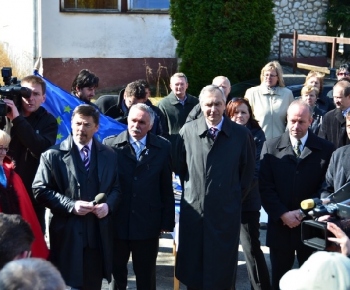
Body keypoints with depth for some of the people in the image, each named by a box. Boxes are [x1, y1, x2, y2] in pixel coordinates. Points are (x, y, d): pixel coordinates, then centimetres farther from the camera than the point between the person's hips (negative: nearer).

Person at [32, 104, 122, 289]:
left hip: (99, 234, 4)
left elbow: (117, 188, 14)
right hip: (68, 234, -3)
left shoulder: (109, 155, 10)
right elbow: (40, 190, -6)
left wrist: (108, 205, -8)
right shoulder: (53, 155, -3)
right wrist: (71, 205, -16)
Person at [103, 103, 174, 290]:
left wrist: (167, 221, 0)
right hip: (116, 222, 0)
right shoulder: (110, 144, -3)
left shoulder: (162, 148, 0)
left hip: (148, 224, 0)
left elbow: (167, 188, 1)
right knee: (117, 273, 16)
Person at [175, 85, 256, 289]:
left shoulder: (242, 134, -5)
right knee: (192, 267, 11)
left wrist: (235, 198, 7)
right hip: (192, 210, 1)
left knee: (221, 271, 7)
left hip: (226, 213, -1)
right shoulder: (187, 131, -2)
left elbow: (248, 172, 5)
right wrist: (191, 191, 11)